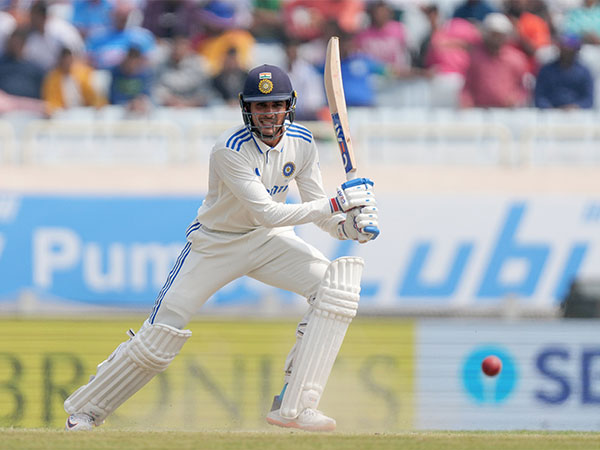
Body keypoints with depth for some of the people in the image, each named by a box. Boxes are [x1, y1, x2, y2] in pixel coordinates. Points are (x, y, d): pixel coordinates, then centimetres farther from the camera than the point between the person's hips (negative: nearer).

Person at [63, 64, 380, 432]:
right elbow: (266, 213, -34)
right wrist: (335, 204, -38)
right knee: (161, 335, -8)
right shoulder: (230, 150, -28)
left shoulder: (301, 143, -10)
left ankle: (294, 406, -21)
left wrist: (348, 226, -24)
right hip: (216, 242, -5)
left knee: (336, 284, -20)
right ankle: (86, 409, 14)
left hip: (268, 240, 5)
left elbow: (317, 208, -2)